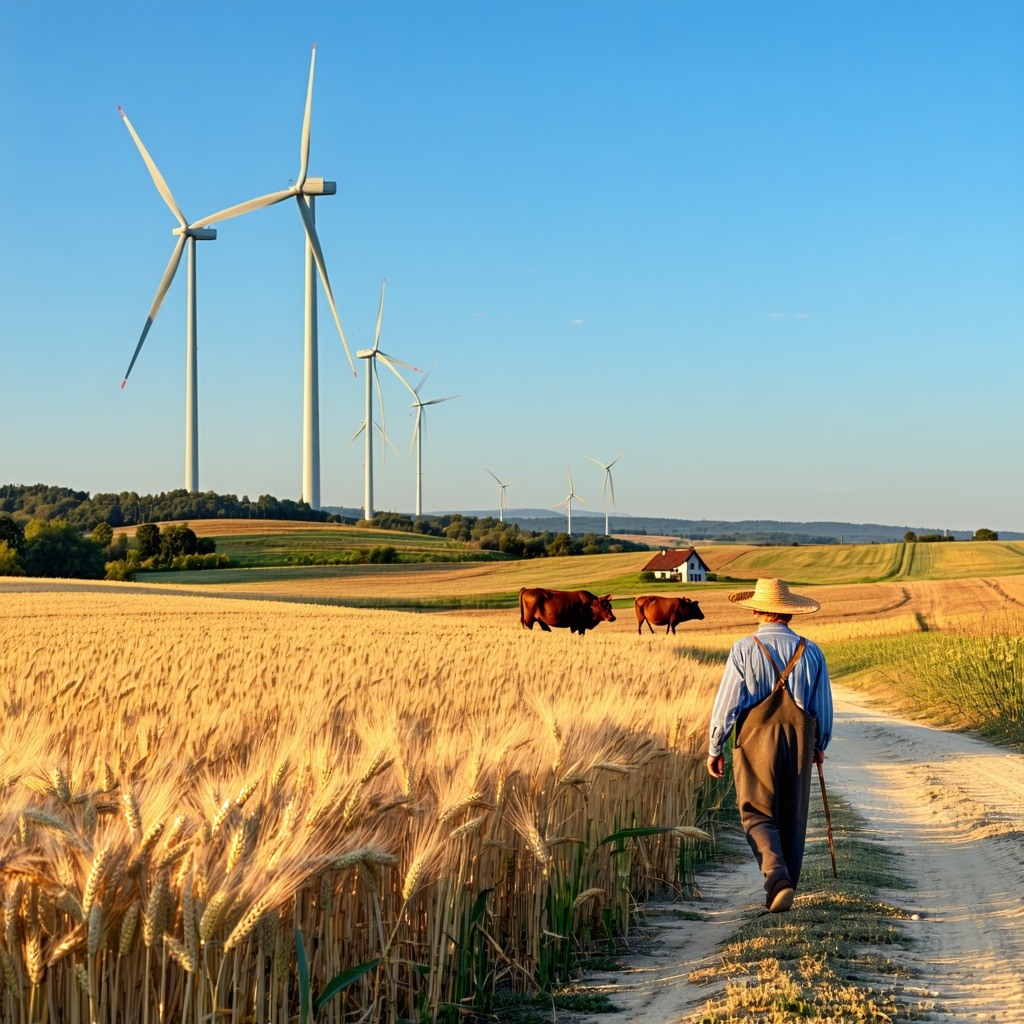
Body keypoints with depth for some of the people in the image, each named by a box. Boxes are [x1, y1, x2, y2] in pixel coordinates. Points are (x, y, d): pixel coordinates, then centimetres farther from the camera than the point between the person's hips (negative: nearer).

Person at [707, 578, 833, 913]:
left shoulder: (744, 649, -7)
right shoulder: (810, 651, 3)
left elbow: (727, 702, -8)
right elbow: (824, 707, 9)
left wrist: (714, 748, 2)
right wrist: (820, 745, 25)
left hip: (756, 740, -3)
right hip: (799, 740, 3)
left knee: (758, 815, 2)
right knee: (792, 818, 14)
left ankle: (777, 879, -20)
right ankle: (786, 887, 21)